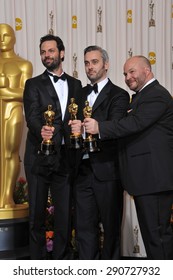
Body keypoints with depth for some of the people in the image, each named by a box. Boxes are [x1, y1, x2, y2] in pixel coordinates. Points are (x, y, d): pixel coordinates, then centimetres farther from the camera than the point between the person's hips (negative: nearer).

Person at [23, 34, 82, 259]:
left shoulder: (75, 85, 14)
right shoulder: (33, 84, 4)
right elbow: (31, 117, -11)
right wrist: (41, 131, -31)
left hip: (65, 159, 2)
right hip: (39, 158, -2)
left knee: (65, 214, 5)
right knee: (37, 215, 4)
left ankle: (61, 262, 17)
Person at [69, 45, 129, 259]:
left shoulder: (118, 95, -2)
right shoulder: (81, 94, 17)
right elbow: (76, 128, 13)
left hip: (106, 170, -5)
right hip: (82, 169, 5)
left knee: (111, 226, 6)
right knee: (84, 226, 7)